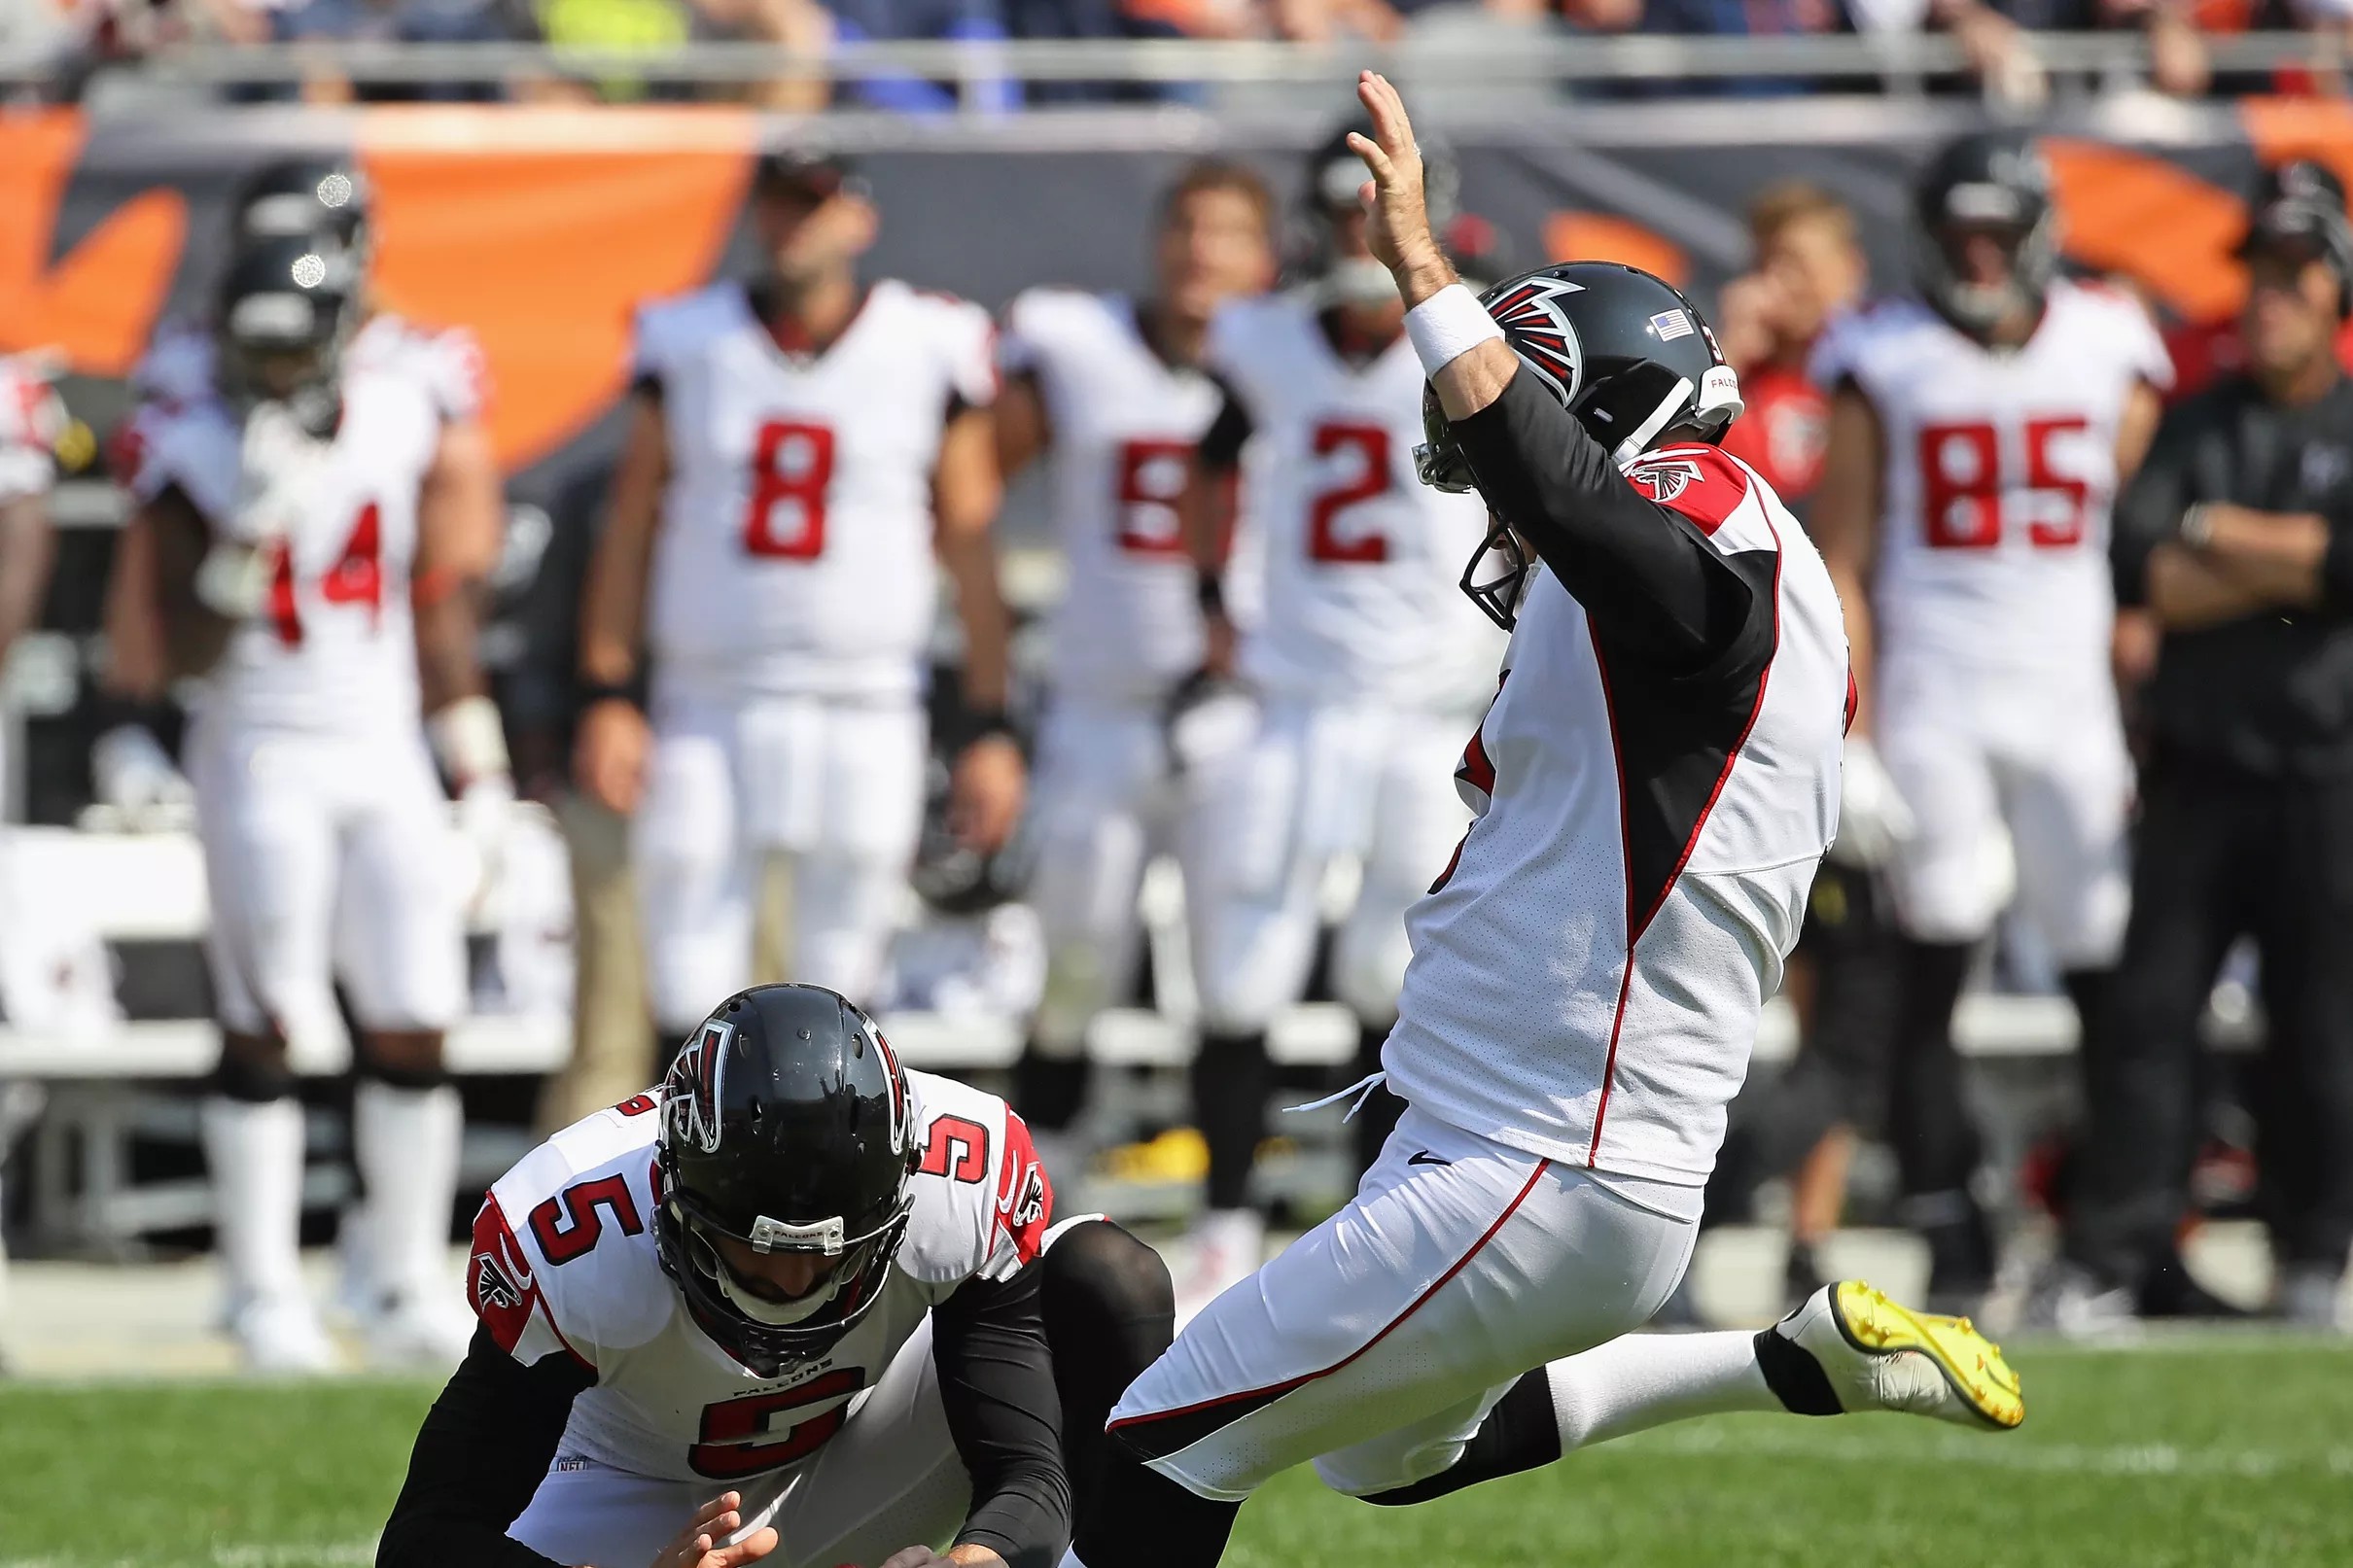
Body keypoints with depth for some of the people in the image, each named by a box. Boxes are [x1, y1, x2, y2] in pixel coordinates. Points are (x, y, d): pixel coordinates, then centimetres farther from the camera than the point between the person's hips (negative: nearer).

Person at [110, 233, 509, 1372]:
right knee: (264, 1031, -7)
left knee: (412, 1030, 0)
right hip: (262, 756, -3)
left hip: (386, 753, 3)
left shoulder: (401, 425, 3)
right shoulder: (197, 463, -7)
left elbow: (437, 604, 11)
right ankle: (263, 1294, 1)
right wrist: (248, 532, -24)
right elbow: (184, 653, -12)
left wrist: (478, 769, 11)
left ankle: (410, 1292, 8)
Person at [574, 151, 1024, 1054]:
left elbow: (970, 547, 3)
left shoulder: (930, 351, 0)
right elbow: (629, 531, 8)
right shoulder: (690, 345, 5)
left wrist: (990, 729, -1)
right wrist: (608, 698, -1)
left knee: (836, 973, 2)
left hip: (864, 715, -1)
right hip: (705, 714, 1)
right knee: (690, 984, -2)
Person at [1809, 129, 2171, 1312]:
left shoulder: (2108, 352, 6)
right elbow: (1840, 564, 3)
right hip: (1932, 704, -1)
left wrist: (2145, 728, 4)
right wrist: (1852, 742, -4)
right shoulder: (1886, 363, 3)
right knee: (1932, 971, -6)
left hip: (2071, 700, 1)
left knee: (2108, 972, -3)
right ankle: (1951, 1244, -2)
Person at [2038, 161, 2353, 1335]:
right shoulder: (2198, 425, 11)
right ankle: (2107, 1256, -4)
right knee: (2151, 1007, -3)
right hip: (2199, 764, 2)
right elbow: (2139, 567, -4)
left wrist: (2221, 534, -6)